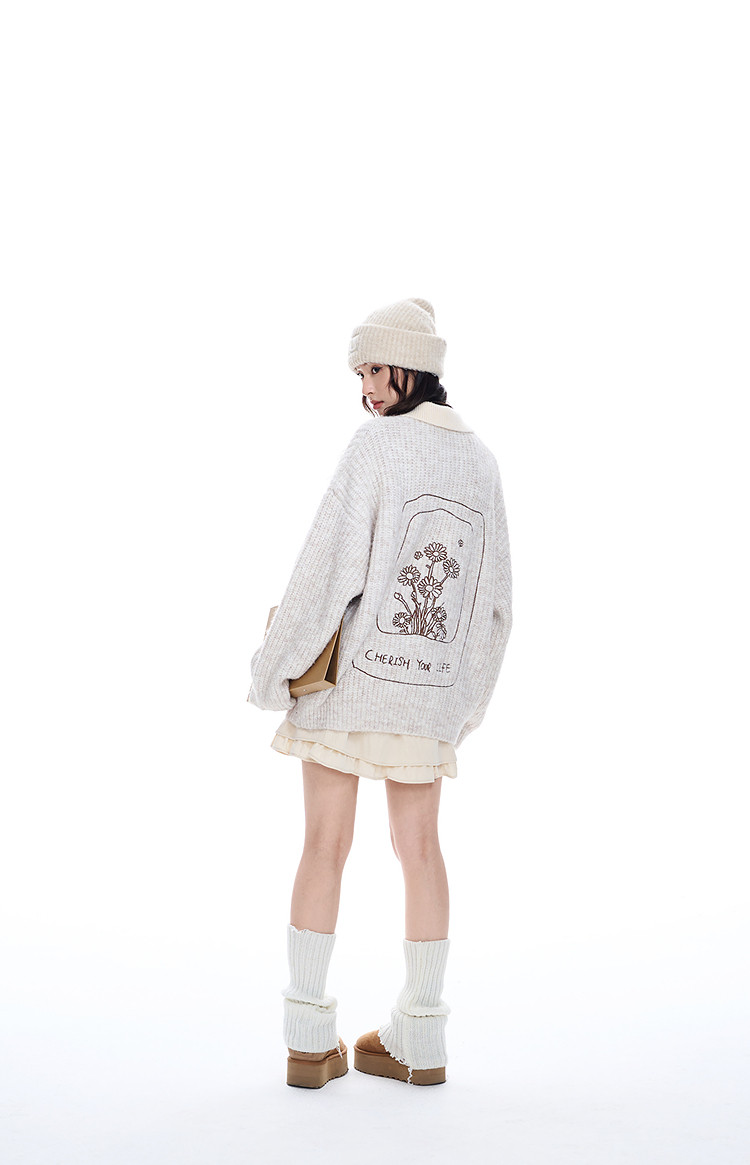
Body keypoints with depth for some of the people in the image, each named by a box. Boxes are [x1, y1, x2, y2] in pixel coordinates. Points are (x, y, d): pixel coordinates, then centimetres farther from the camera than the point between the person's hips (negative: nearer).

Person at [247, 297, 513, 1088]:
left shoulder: (375, 445, -11)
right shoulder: (480, 461, 6)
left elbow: (330, 565, -17)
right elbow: (494, 596, 8)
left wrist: (274, 667, -7)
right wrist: (470, 696, 18)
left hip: (349, 674, -4)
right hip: (429, 692, 5)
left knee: (325, 846, 4)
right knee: (419, 849, 10)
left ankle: (310, 1041, 7)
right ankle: (419, 1042, 16)